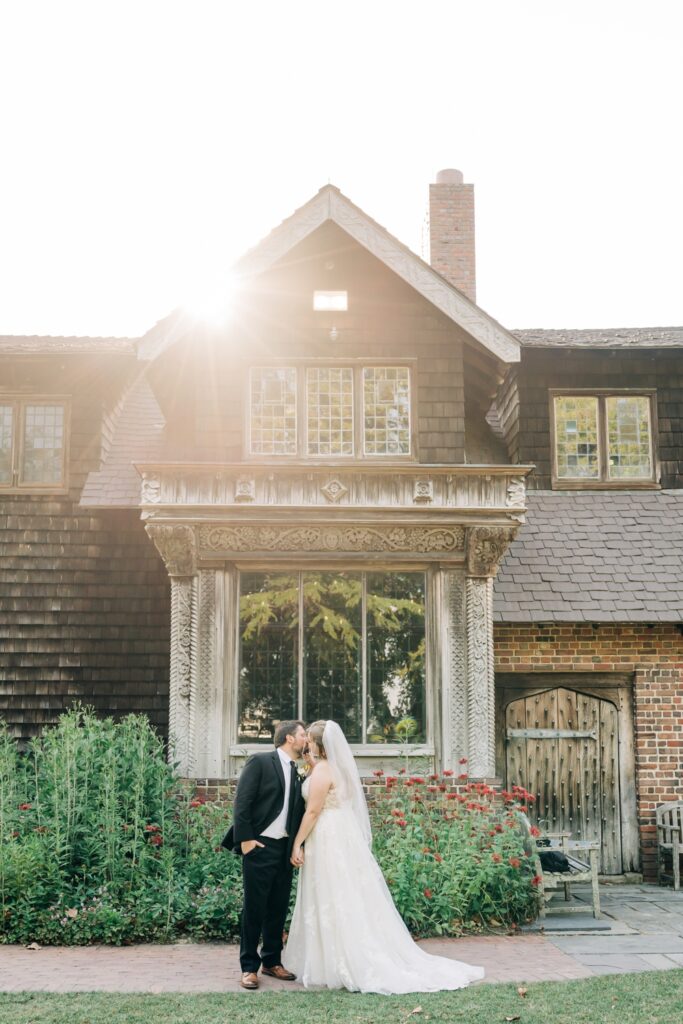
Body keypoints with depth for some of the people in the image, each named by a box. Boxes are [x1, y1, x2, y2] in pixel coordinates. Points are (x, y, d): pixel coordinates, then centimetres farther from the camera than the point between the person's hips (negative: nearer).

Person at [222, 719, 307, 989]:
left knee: (279, 908, 11)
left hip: (285, 849, 6)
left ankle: (272, 961, 24)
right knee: (254, 908, 0)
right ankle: (249, 967, 10)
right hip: (260, 846, -6)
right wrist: (245, 839, -15)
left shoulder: (297, 773, 14)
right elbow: (242, 802, -11)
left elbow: (299, 811, 14)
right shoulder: (260, 762, -6)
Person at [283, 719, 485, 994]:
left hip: (329, 841, -9)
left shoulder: (322, 770, -14)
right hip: (345, 837, 9)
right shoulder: (340, 767, 13)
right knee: (353, 900, 12)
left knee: (333, 904, -3)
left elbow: (313, 811, -17)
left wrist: (297, 844, -14)